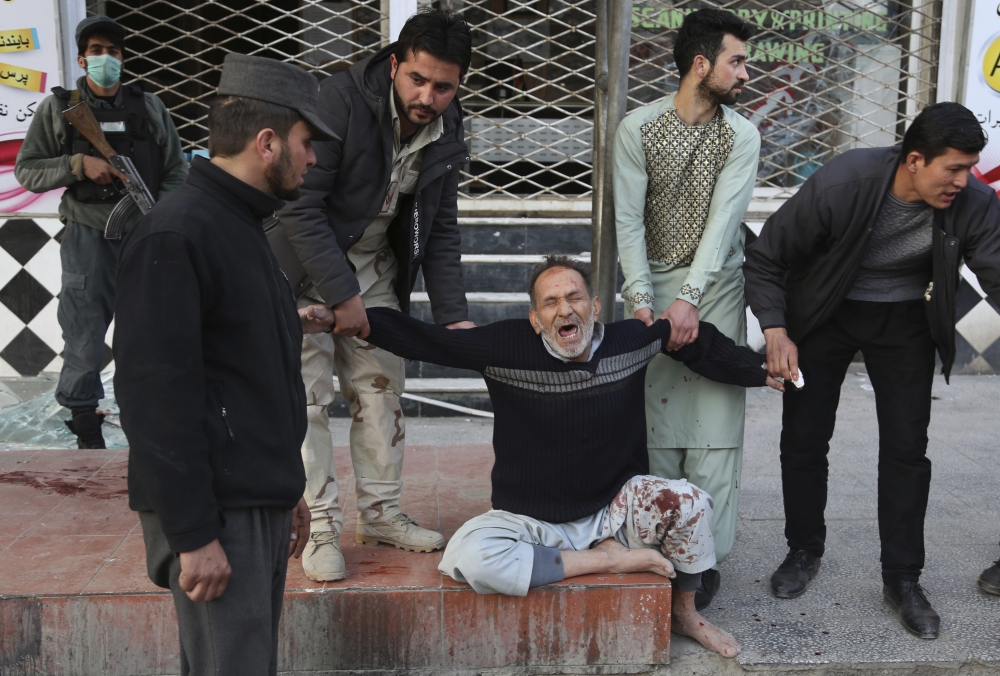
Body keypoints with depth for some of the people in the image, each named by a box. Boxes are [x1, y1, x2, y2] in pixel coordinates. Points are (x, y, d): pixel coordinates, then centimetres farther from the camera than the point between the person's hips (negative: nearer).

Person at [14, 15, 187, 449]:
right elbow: (27, 171, 3)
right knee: (84, 331, 0)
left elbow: (176, 169, 10)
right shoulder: (58, 109, 4)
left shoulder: (150, 107, 10)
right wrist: (78, 164, -12)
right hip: (88, 237, -2)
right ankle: (84, 418, 11)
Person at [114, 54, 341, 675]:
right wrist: (193, 535, -20)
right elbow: (155, 393, -20)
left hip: (262, 506, 9)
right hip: (216, 517, -9)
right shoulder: (173, 237, -15)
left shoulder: (243, 228, 16)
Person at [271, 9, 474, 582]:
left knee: (382, 388, 8)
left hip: (376, 265, 6)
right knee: (308, 394, -7)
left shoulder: (447, 133, -5)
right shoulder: (341, 100, -24)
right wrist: (341, 295, -24)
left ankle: (381, 513, 20)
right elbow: (301, 206, -25)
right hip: (307, 265, -5)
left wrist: (454, 315, -7)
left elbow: (441, 230, 2)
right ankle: (322, 528, 3)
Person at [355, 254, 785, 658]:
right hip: (532, 522, -1)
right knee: (468, 558, -29)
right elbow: (417, 338, -10)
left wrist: (763, 371, 6)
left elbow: (700, 342, 8)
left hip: (615, 508, 2)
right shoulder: (505, 346, -15)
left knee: (688, 502, -23)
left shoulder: (630, 341, -8)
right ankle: (610, 559, -10)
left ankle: (684, 613, 9)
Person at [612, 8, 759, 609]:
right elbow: (628, 220, -7)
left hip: (716, 287, 0)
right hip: (654, 283, 0)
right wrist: (641, 297, -17)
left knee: (714, 419, -3)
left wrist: (690, 299, -23)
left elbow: (723, 221, -12)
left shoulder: (742, 137, -3)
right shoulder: (639, 128, -4)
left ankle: (706, 558, 5)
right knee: (655, 417, 0)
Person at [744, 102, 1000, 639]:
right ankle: (804, 551, 27)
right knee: (803, 441, 4)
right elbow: (765, 260, -18)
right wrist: (776, 331, -28)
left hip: (905, 322, 2)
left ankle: (902, 579, 16)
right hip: (824, 314, -1)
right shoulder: (839, 185, -28)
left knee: (906, 449, 0)